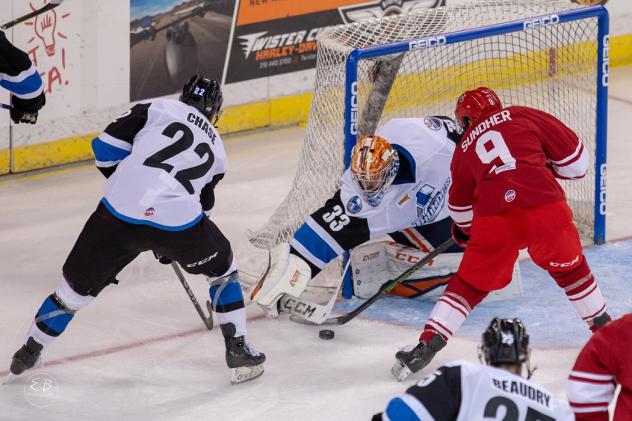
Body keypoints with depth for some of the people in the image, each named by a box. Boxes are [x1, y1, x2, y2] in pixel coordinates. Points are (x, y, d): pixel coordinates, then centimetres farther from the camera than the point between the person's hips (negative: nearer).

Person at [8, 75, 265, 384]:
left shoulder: (158, 108, 16)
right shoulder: (216, 148, 25)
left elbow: (107, 146, 8)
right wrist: (170, 246, 45)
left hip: (120, 211, 0)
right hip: (177, 220, 0)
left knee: (79, 283, 18)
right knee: (221, 268, 28)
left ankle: (30, 353, 29)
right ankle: (238, 351, 26)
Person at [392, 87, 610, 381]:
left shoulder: (464, 149, 26)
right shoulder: (523, 116, 19)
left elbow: (460, 209, 37)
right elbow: (575, 159, 16)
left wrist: (464, 230, 59)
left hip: (494, 219, 1)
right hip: (546, 207, 0)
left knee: (469, 284, 17)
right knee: (569, 267, 26)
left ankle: (428, 345, 7)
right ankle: (603, 328, 36)